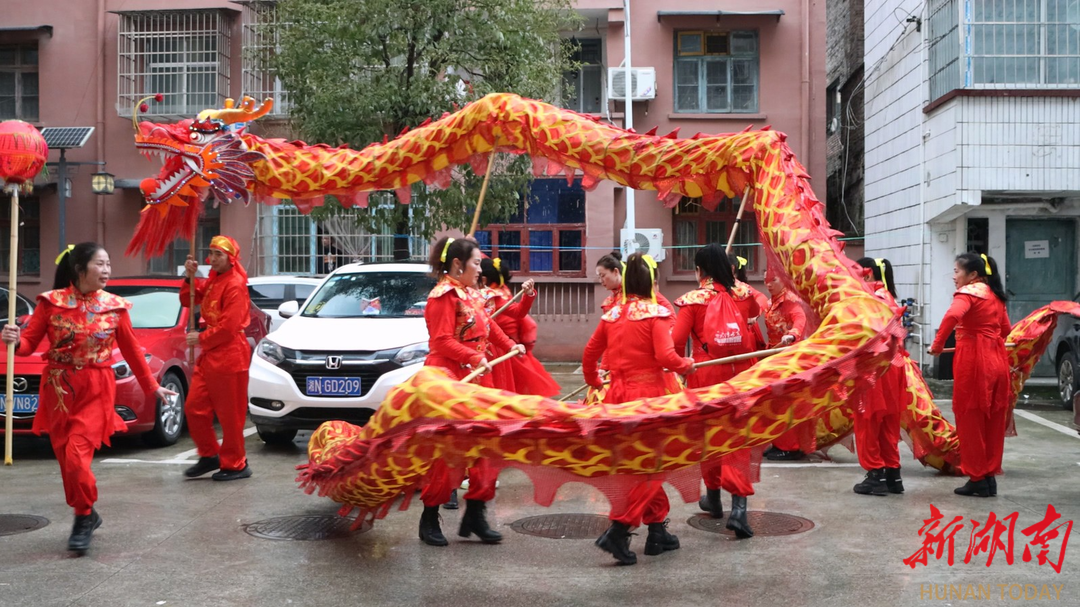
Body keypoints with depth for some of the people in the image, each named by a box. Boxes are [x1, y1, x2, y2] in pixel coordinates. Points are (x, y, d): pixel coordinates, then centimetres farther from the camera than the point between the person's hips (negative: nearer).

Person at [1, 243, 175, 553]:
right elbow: (29, 343, -2)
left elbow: (132, 351, 9)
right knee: (66, 460, 7)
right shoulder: (51, 302, -3)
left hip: (96, 390, -1)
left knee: (77, 457, -14)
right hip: (57, 389, 1)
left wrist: (152, 387, 14)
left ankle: (84, 518, 7)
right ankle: (87, 514, 27)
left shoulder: (115, 307, 0)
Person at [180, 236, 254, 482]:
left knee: (230, 415, -2)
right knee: (195, 408, 10)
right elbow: (188, 300, 18)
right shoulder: (212, 281, 15)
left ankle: (236, 465, 9)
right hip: (209, 355, 9)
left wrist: (202, 338, -10)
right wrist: (190, 277, 2)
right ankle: (209, 456, 24)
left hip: (228, 357, -9)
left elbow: (228, 326, -20)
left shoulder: (235, 285, -15)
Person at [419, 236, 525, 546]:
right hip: (449, 380, -9)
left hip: (476, 380, 9)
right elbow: (442, 341, -20)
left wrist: (510, 345, 20)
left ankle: (475, 515, 15)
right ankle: (430, 518, 7)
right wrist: (475, 358, -28)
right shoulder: (444, 295, -12)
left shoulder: (471, 295, 16)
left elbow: (488, 327, 29)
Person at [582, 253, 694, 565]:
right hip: (648, 394, -6)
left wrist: (593, 381, 30)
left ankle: (657, 530, 23)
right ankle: (618, 530, -11)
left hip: (618, 394, 6)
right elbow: (666, 357, -19)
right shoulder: (656, 313, -10)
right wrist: (687, 365, 1)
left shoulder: (612, 315, 6)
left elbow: (589, 353, 13)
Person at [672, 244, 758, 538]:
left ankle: (713, 497, 32)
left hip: (706, 374, -2)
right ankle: (738, 507, -12)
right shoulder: (743, 293, 1)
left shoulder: (693, 300, -9)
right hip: (740, 374, 2)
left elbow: (677, 339, -14)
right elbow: (756, 311, 25)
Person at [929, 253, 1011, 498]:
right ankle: (990, 476, 16)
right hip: (997, 359, 8)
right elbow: (1005, 329, 24)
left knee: (971, 419, 1)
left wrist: (938, 344, -18)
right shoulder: (994, 295, 16)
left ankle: (977, 479, 4)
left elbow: (953, 315, -28)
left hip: (974, 360, -8)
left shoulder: (968, 292, -8)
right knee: (993, 421, 11)